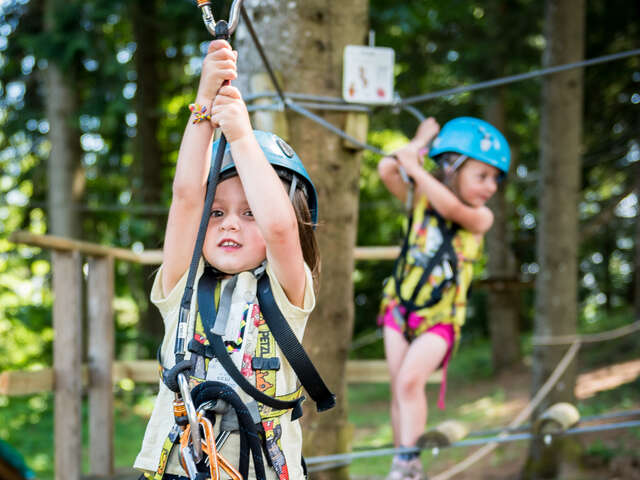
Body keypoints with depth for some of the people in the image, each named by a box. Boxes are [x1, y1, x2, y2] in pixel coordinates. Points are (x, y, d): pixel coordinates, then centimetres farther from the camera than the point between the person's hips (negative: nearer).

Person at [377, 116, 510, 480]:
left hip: (440, 317, -3)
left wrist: (415, 166, -27)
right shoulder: (420, 199, -2)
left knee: (410, 380, -20)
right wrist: (420, 143, -4)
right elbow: (387, 170, -15)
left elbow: (451, 207, -30)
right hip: (400, 305, 3)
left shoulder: (480, 218, -10)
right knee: (399, 386, 1)